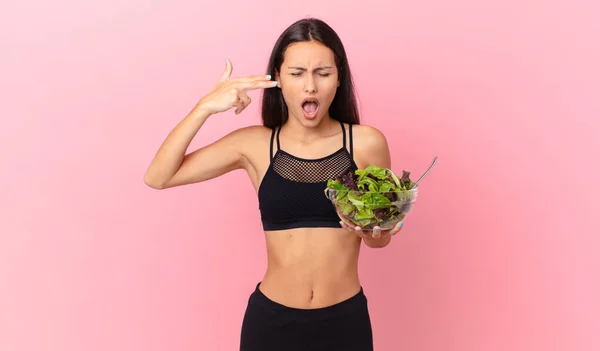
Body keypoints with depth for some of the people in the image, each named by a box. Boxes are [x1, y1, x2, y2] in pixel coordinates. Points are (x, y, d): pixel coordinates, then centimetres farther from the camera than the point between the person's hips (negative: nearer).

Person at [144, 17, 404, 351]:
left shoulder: (366, 143, -7)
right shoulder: (255, 145, -5)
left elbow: (382, 236, 4)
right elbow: (157, 178, -8)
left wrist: (369, 232, -19)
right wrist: (206, 107, -16)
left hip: (345, 319, 0)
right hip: (271, 319, 1)